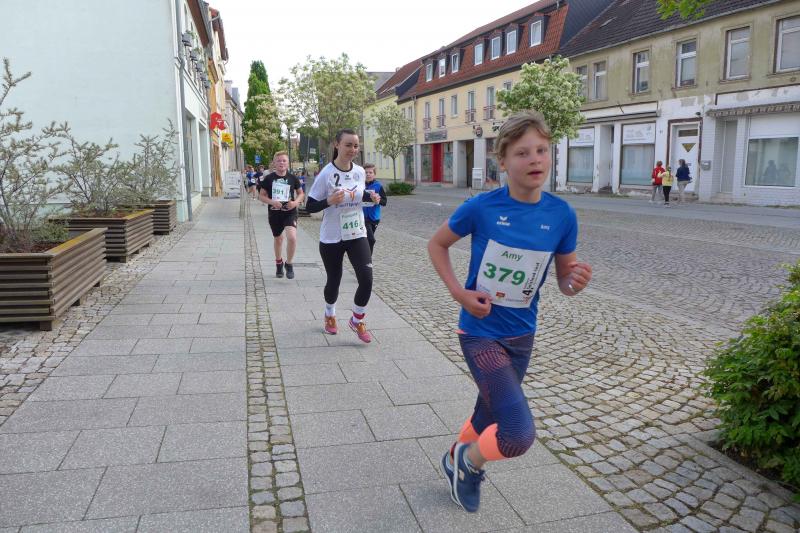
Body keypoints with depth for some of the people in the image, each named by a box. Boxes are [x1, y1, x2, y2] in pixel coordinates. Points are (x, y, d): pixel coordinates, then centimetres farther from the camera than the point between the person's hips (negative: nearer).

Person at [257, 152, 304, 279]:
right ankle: (279, 263, 42)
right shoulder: (269, 178, -4)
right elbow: (261, 195, 1)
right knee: (278, 239, 18)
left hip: (290, 213, -1)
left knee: (292, 237, -22)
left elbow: (301, 193, 10)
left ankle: (288, 264, 0)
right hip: (274, 214, 1)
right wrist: (272, 202, -18)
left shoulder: (293, 178, -2)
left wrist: (296, 202, -11)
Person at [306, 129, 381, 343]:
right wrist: (329, 201, -29)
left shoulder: (360, 172, 0)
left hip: (357, 235, 3)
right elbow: (310, 206, -11)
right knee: (334, 280, 11)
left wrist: (371, 197, -4)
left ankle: (357, 321, 15)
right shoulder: (326, 174, -14)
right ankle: (330, 316, 42)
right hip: (331, 238, -3)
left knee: (366, 279, -9)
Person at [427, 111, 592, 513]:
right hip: (480, 333, -4)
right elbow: (437, 244, -1)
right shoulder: (481, 207, -17)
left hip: (522, 334, 5)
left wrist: (577, 281, -21)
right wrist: (458, 292, -12)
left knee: (490, 416, 23)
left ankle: (458, 460, 54)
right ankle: (469, 460, 18)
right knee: (519, 435, -15)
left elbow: (564, 279, 2)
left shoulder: (562, 215, -8)